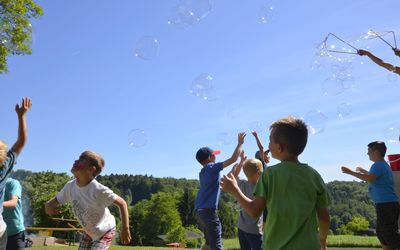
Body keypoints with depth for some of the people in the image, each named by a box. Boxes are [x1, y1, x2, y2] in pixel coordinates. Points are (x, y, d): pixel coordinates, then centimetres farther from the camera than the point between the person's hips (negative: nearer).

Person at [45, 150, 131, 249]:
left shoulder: (98, 190, -33)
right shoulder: (70, 186, -14)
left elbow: (122, 203, -27)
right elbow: (57, 200, 1)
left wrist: (125, 229, -30)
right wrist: (49, 204, -24)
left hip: (105, 231, -7)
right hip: (89, 231, 7)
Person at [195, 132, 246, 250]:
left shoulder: (202, 173, 17)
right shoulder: (212, 167, -7)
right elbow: (233, 159, -10)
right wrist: (240, 143, 2)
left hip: (200, 212, 9)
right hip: (209, 212, -9)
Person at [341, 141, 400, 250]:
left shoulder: (378, 165, -14)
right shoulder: (384, 165, 18)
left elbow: (370, 178, -33)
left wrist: (351, 172, -30)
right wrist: (363, 171, 41)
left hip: (386, 205, -10)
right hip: (389, 204, 10)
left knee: (390, 236, -8)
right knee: (381, 232, 20)